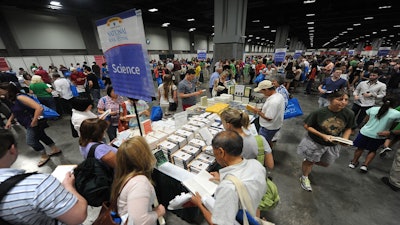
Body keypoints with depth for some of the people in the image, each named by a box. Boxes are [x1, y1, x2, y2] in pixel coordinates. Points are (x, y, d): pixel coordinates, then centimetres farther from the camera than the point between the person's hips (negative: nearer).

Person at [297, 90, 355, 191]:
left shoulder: (349, 114, -14)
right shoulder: (319, 112, -25)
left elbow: (348, 129, 1)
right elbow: (307, 126, -18)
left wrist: (345, 139, -17)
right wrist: (322, 135, -26)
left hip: (333, 145, 4)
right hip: (315, 142, -4)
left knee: (325, 164, 23)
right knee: (310, 161, 17)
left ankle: (308, 160, 51)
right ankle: (304, 178, 42)